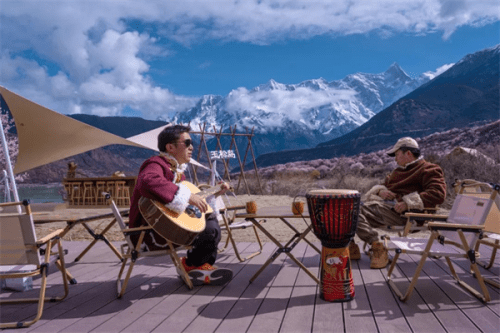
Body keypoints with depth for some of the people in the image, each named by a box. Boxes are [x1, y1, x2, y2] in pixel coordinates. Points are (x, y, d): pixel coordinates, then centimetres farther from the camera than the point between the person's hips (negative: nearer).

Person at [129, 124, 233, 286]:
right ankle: (189, 266, 5)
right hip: (152, 234, -11)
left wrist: (215, 192, 25)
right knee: (210, 230, -21)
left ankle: (201, 266, 9)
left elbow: (190, 196, 25)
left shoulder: (177, 169, 17)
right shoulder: (156, 164, -16)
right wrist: (187, 196, -40)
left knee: (210, 218, 16)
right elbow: (148, 182, -42)